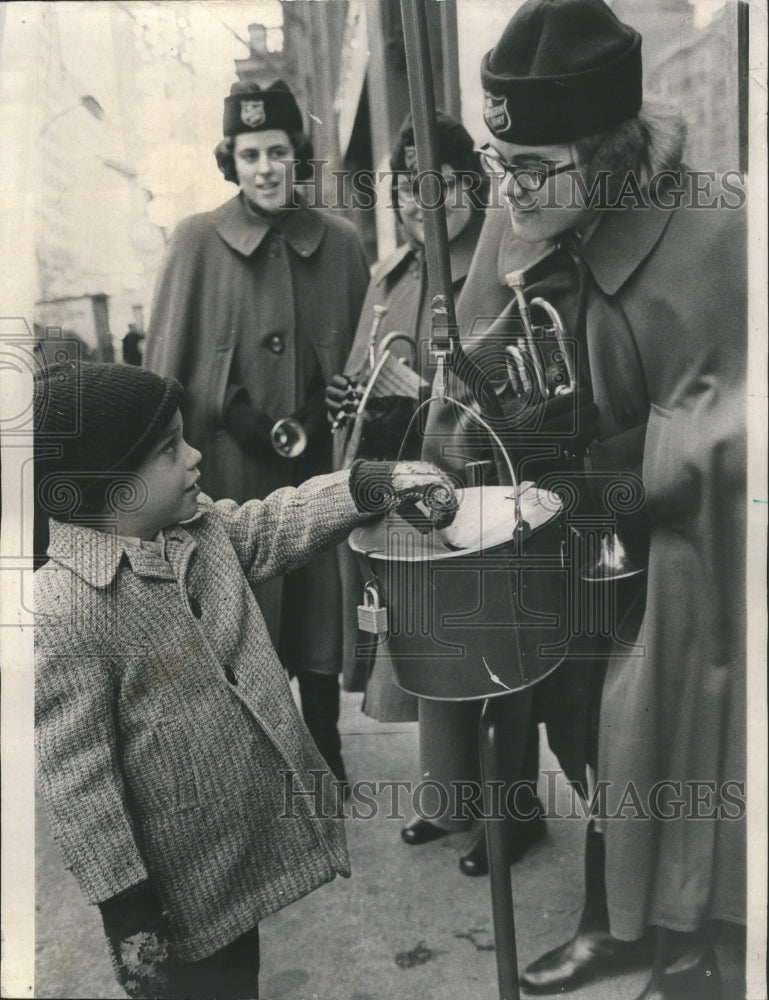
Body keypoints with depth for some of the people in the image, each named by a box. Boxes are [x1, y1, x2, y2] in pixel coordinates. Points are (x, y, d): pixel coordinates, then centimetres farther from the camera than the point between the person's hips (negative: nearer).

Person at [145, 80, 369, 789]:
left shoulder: (340, 241, 5)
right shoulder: (197, 242, -1)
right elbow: (164, 371, 1)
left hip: (322, 468, 2)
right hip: (231, 473, -2)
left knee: (322, 614, 12)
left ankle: (326, 753, 34)